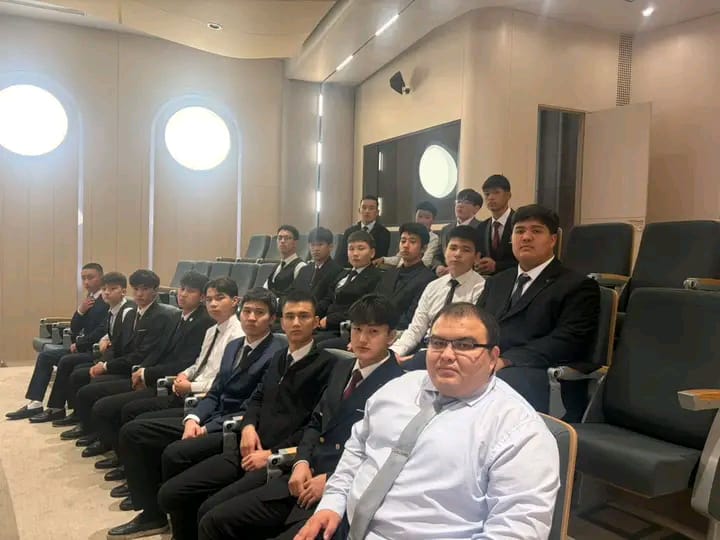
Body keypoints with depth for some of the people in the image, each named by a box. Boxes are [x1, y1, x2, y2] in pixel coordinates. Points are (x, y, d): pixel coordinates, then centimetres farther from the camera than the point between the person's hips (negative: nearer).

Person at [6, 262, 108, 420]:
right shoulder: (88, 300, 14)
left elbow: (102, 332, -22)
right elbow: (74, 329, 13)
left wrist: (78, 344, -11)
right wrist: (80, 310, -5)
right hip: (82, 347, 10)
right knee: (45, 356, 4)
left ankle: (56, 408, -8)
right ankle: (35, 403, 3)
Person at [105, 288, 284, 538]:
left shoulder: (277, 354, -13)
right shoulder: (233, 346, 15)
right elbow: (214, 393, 14)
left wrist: (207, 429, -16)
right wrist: (193, 418, -5)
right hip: (209, 420, 9)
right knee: (133, 431, 1)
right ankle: (152, 513, 8)